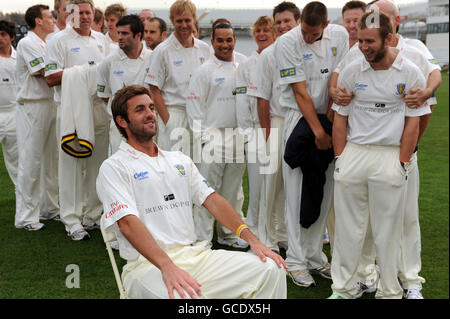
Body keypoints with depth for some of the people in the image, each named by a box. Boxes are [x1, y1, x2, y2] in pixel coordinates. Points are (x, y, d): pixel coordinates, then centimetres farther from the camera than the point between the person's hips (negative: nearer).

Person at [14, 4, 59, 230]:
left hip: (50, 104, 9)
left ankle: (52, 208, 22)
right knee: (31, 161, -6)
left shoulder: (46, 44, 18)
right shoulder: (28, 43, -10)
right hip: (33, 107, -9)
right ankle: (26, 217, -1)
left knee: (51, 159, 13)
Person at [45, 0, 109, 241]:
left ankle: (93, 214, 20)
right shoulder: (59, 40, -2)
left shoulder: (101, 39, 15)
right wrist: (80, 70, -14)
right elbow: (51, 78, -8)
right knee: (71, 163, -3)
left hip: (99, 107, 5)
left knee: (98, 162, 9)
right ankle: (72, 220, 3)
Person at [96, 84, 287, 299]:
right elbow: (128, 222, -14)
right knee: (185, 296, -40)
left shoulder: (180, 160, 22)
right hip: (148, 264, -6)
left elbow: (211, 199, 12)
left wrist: (252, 239, -4)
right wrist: (167, 266, -30)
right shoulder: (113, 168, 1)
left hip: (195, 254, 6)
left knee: (271, 269, -13)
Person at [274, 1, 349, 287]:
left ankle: (315, 256, 17)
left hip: (331, 119, 4)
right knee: (298, 192, -3)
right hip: (300, 119, -4)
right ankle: (296, 261, 6)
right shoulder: (287, 43, -9)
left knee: (325, 191, 6)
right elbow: (300, 92, -12)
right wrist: (318, 132, -14)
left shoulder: (340, 36, 3)